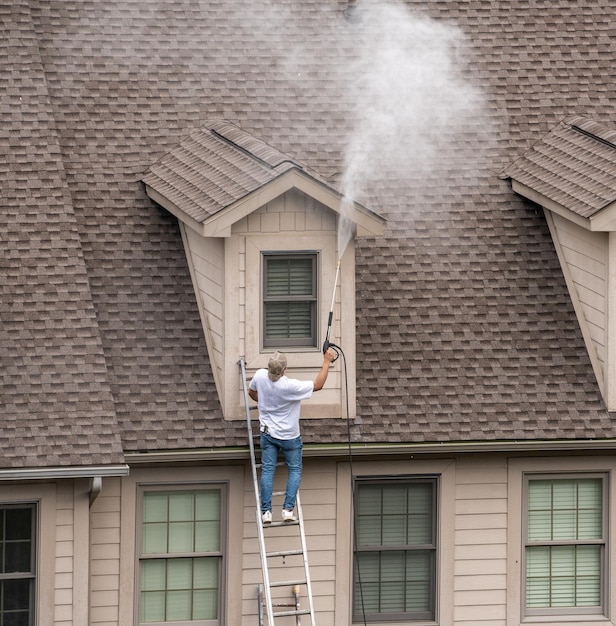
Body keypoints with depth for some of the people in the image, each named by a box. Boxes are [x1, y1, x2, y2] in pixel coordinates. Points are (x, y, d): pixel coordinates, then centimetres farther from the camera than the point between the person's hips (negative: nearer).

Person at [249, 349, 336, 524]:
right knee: (294, 470, 11)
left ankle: (266, 511, 2)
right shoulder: (290, 386, -31)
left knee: (267, 470, 7)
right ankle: (288, 509, 1)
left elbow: (251, 392, 7)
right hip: (289, 436, -3)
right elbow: (318, 385, -20)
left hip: (268, 433, 3)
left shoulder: (260, 376, -16)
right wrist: (327, 362, -12)